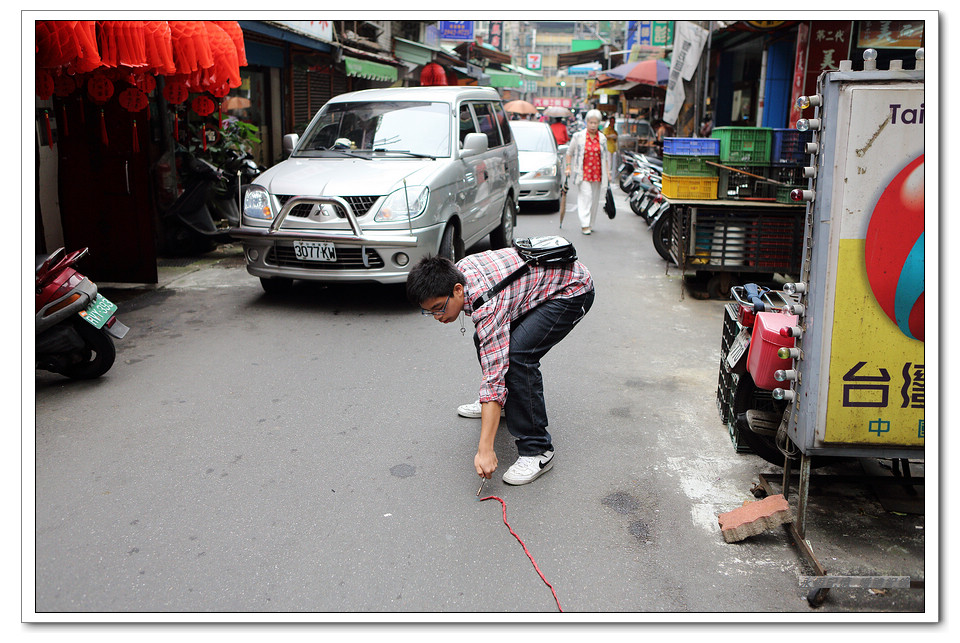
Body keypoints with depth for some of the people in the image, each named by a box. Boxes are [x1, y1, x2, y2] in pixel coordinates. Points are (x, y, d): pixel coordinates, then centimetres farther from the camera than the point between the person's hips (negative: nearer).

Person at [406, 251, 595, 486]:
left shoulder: (487, 304, -34)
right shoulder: (457, 271, -9)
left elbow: (494, 375, -37)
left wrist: (485, 449, -37)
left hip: (572, 290, -10)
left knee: (518, 353, -27)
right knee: (485, 341, 11)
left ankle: (537, 450, -18)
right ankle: (501, 403, 36)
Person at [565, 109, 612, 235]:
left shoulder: (602, 138, 9)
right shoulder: (578, 136, 1)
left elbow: (605, 157, 16)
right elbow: (569, 152, 10)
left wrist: (608, 172, 9)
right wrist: (568, 167, 1)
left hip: (597, 173, 4)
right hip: (583, 172, -3)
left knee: (595, 199, 7)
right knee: (585, 196, -12)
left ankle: (590, 224, 19)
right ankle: (584, 224, -11)